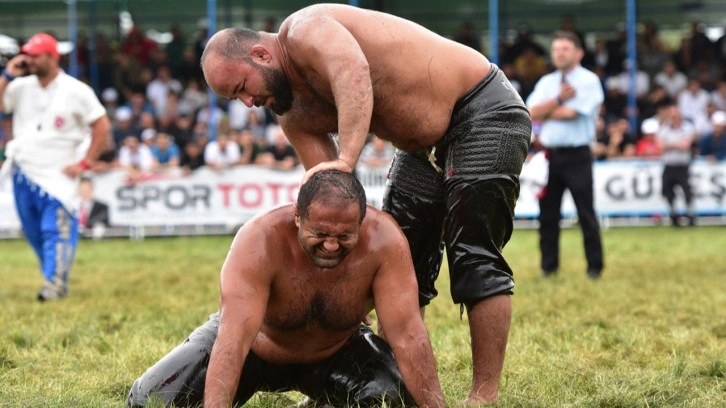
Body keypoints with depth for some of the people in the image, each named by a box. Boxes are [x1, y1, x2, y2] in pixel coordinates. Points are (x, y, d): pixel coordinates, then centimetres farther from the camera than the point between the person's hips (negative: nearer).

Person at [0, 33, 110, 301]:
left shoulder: (76, 91, -6)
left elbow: (102, 126, -4)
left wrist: (85, 163, -9)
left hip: (58, 175, -5)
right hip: (23, 174, 5)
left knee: (56, 229, -15)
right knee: (34, 233, 10)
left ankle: (54, 283, -15)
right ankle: (55, 278, 22)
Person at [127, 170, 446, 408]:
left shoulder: (384, 240, -31)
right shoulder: (259, 242, -37)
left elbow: (407, 333, -31)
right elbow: (235, 337, -44)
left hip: (336, 352, 2)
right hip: (257, 347, -2)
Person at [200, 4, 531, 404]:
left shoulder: (305, 30, -22)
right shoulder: (295, 116, 3)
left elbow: (354, 70, -44)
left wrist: (345, 161, -55)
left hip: (484, 109, -10)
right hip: (424, 146, 10)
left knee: (474, 260, -14)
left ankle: (484, 396, -12)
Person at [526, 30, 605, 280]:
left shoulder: (589, 81, -4)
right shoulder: (546, 83, 12)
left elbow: (571, 113, -15)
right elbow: (532, 113, -1)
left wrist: (546, 112, -1)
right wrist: (558, 99, -13)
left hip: (577, 154, -5)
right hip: (550, 154, 5)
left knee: (586, 212, -2)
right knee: (547, 212, 6)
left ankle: (594, 266, 4)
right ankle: (548, 266, 14)